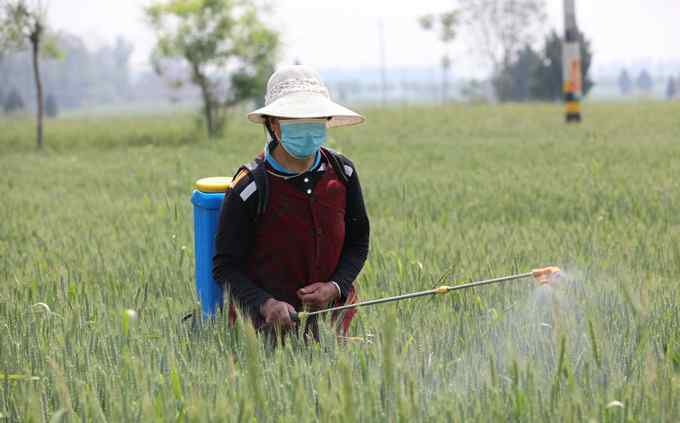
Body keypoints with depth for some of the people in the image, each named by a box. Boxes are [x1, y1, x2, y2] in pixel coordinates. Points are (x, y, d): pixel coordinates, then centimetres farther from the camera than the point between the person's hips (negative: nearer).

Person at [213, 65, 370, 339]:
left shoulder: (341, 172, -3)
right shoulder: (249, 188, -16)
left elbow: (357, 242, 8)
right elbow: (225, 268, -13)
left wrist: (336, 286, -10)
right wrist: (265, 304, -29)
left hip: (331, 313, 4)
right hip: (270, 326, -4)